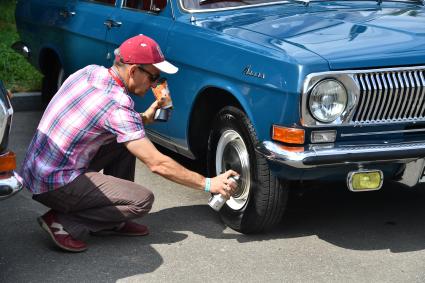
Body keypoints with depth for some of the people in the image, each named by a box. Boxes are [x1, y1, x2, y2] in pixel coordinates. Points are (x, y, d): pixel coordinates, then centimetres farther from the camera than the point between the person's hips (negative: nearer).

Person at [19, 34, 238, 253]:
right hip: (54, 185, -9)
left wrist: (143, 118, 7)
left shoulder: (90, 71, 1)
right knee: (143, 200, -12)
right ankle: (64, 223, -8)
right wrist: (208, 184, -12)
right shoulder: (116, 106, -22)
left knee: (127, 139, 13)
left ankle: (112, 222, 15)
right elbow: (157, 164, -20)